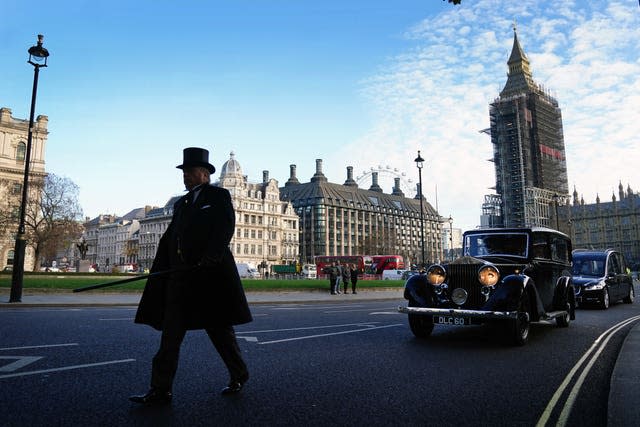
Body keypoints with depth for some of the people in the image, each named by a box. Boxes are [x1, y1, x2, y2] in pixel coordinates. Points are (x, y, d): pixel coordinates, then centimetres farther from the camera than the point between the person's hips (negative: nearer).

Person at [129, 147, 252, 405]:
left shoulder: (219, 196, 1)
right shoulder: (181, 203, 21)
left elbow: (225, 228, -13)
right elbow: (168, 238, 17)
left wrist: (210, 258, -27)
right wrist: (157, 271, 10)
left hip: (211, 274, -6)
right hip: (180, 277, 6)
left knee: (219, 328, 5)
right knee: (170, 334, 2)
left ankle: (239, 376, 25)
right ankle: (160, 391, 8)